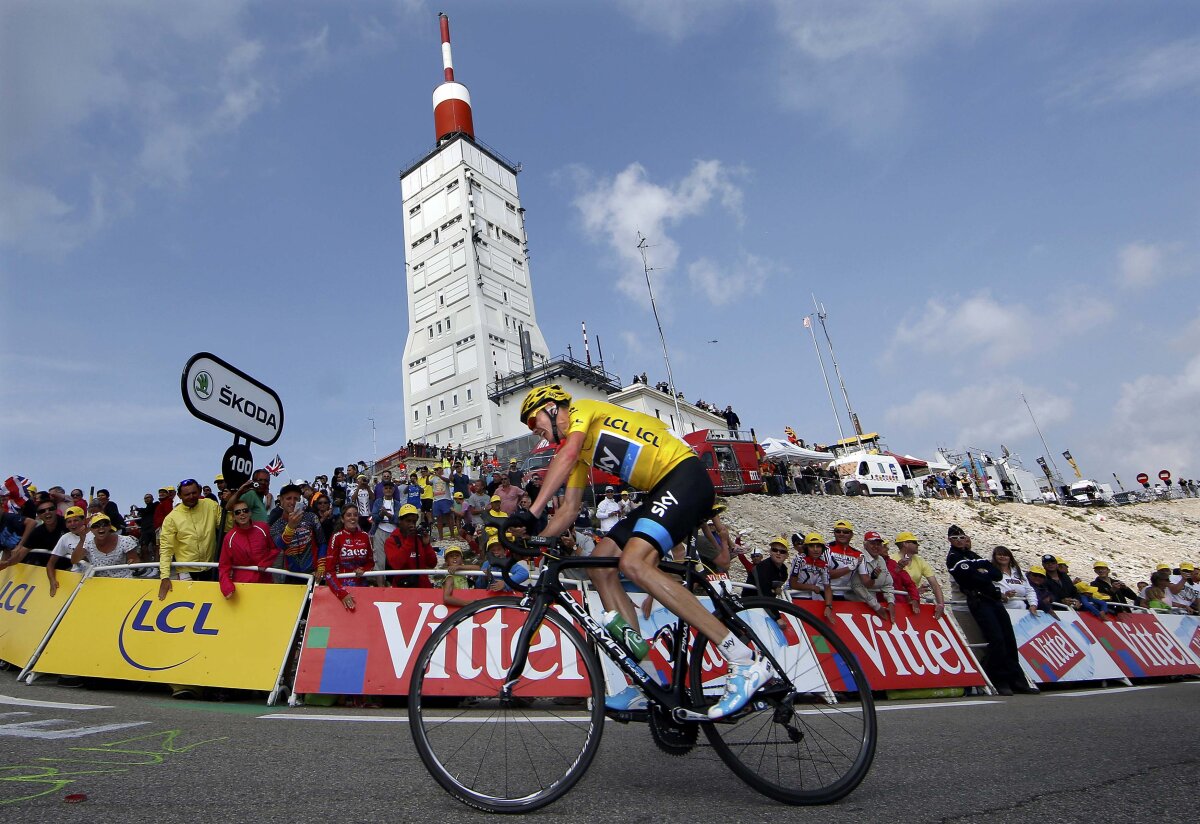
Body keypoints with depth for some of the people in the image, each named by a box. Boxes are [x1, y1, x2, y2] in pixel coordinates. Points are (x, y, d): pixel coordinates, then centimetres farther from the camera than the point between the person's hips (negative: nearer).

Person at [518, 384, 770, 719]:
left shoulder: (582, 409, 0)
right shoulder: (582, 450, 25)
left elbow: (566, 456, -20)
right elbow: (569, 509, 24)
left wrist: (531, 512, -23)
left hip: (685, 475, -10)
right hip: (661, 491, 10)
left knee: (634, 563, -26)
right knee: (600, 562, 2)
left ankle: (745, 662, -22)